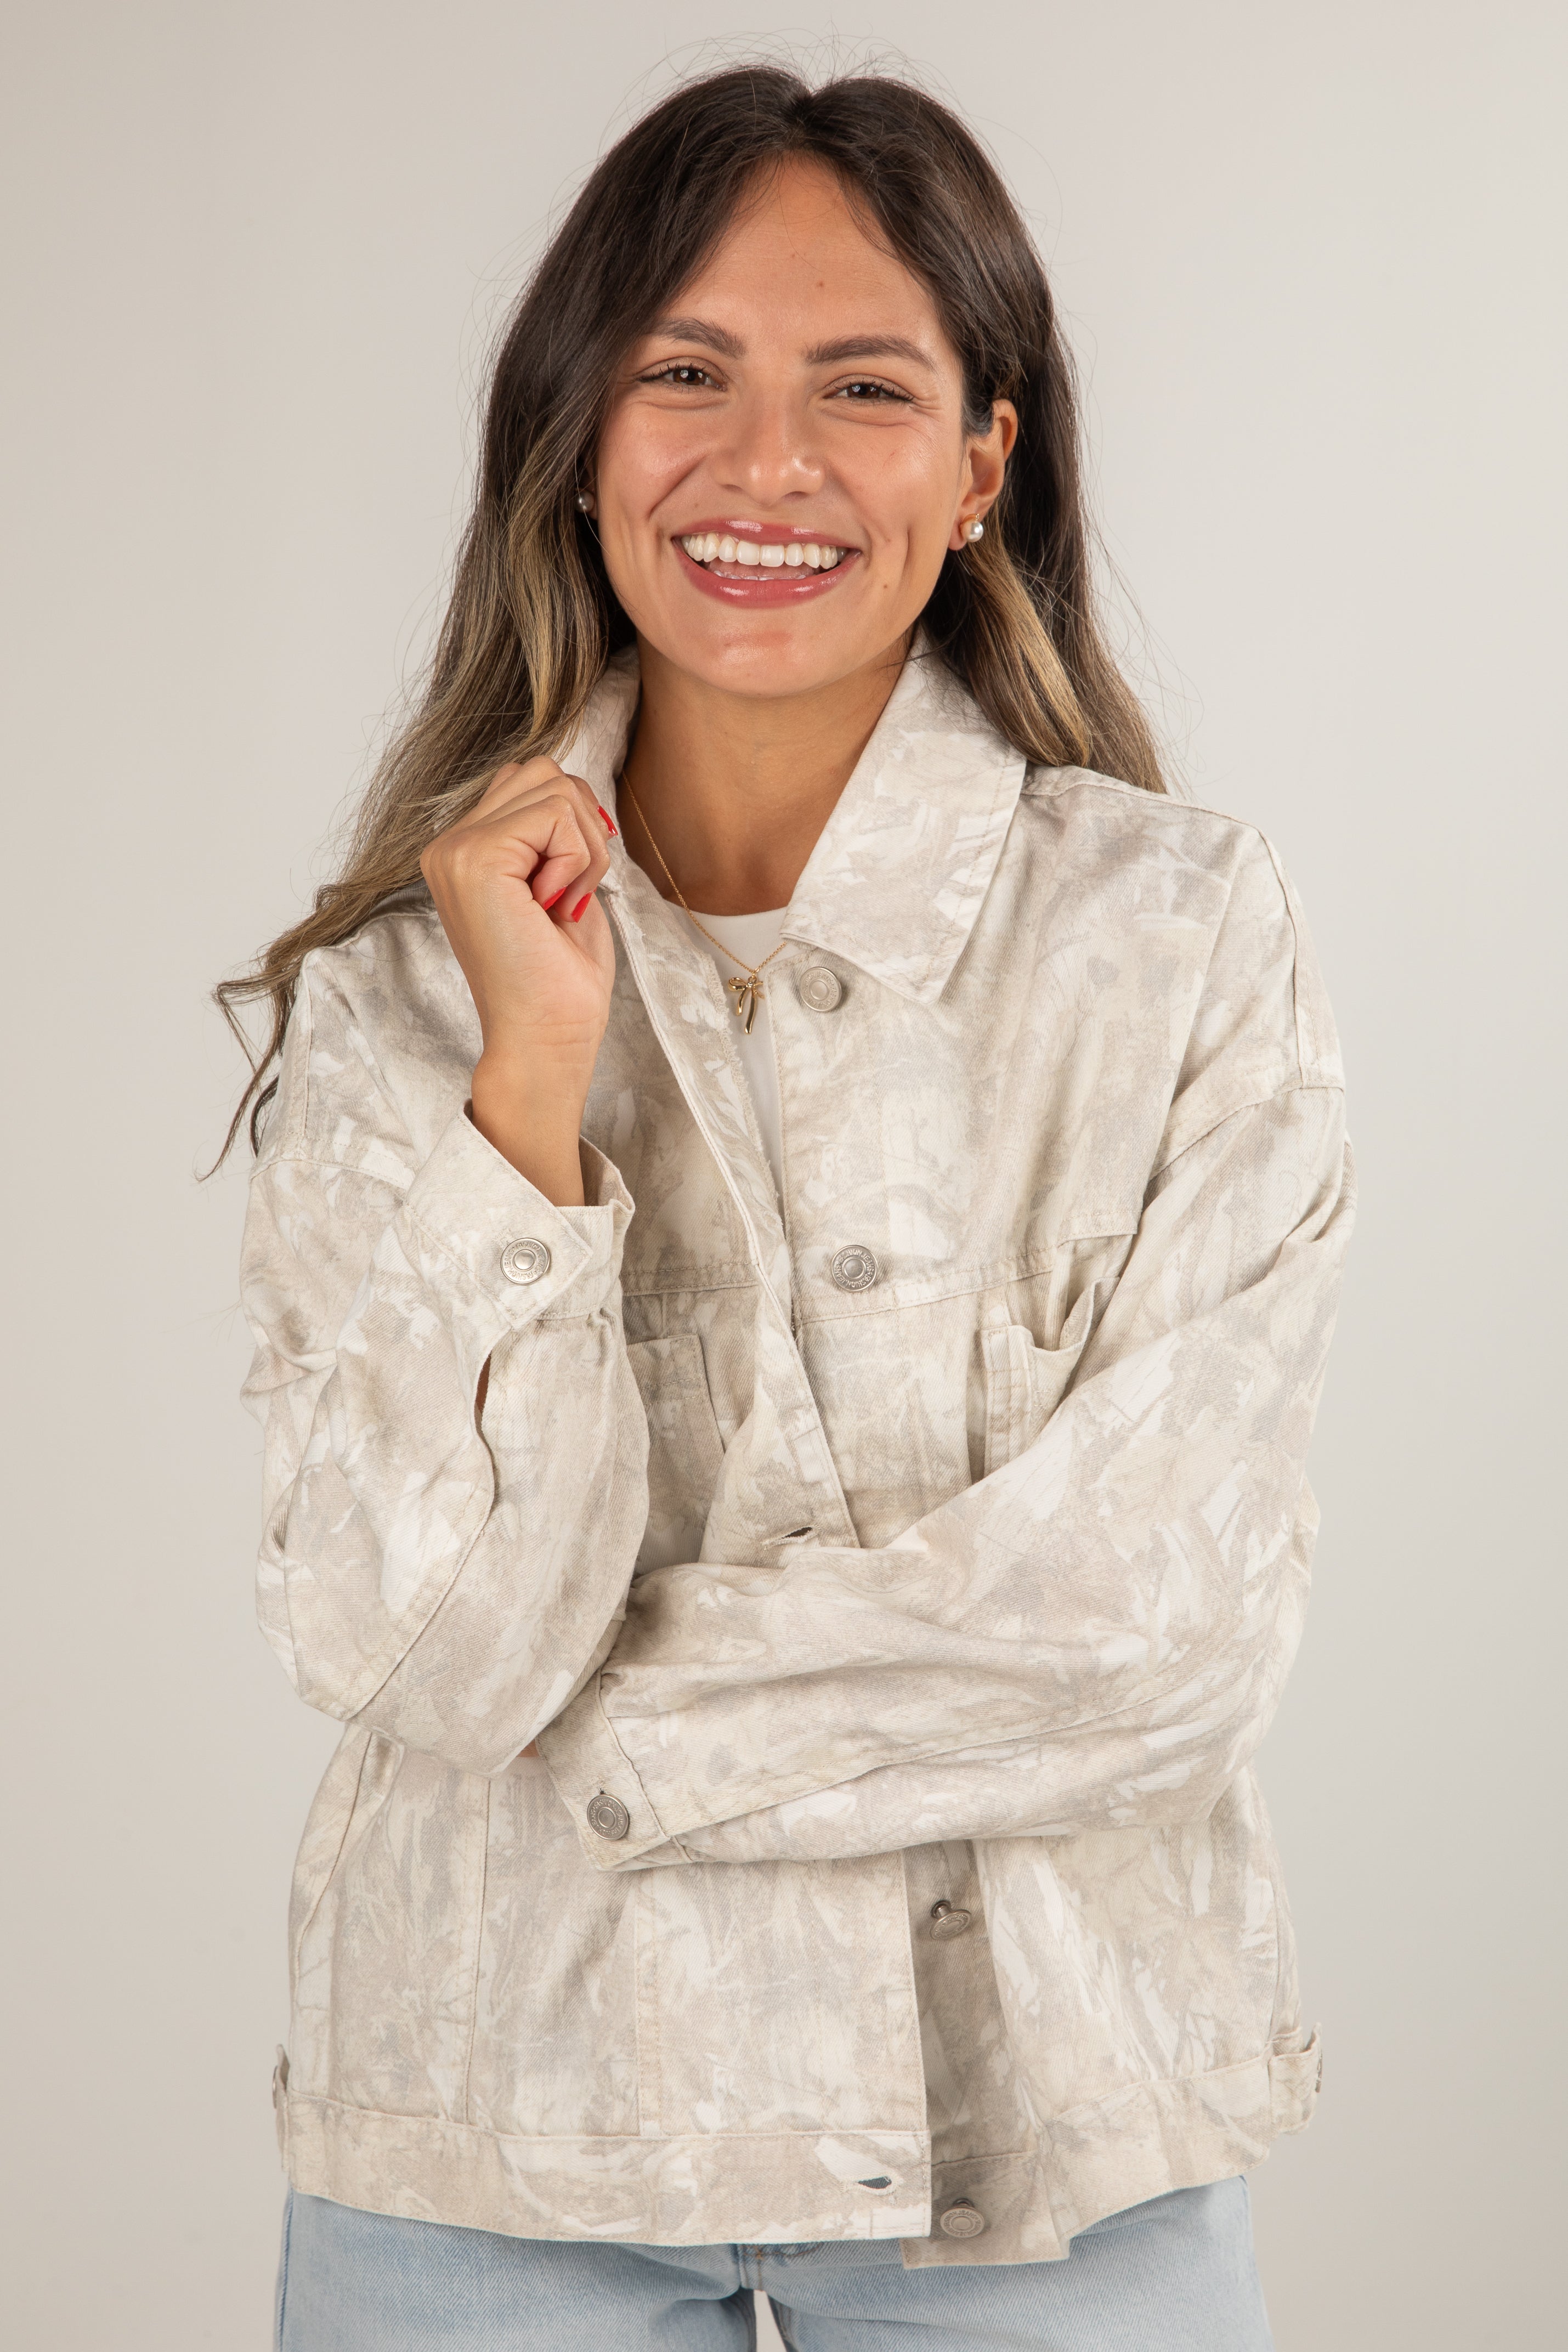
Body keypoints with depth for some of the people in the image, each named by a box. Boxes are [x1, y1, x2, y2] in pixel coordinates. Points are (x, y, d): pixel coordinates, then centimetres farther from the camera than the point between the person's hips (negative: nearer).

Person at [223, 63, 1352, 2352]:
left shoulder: (1184, 935, -8)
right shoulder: (396, 978, -4)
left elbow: (1162, 1628, -13)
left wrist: (598, 1726, -11)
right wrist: (532, 1077, -20)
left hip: (1037, 2131, -1)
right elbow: (425, 1651, -13)